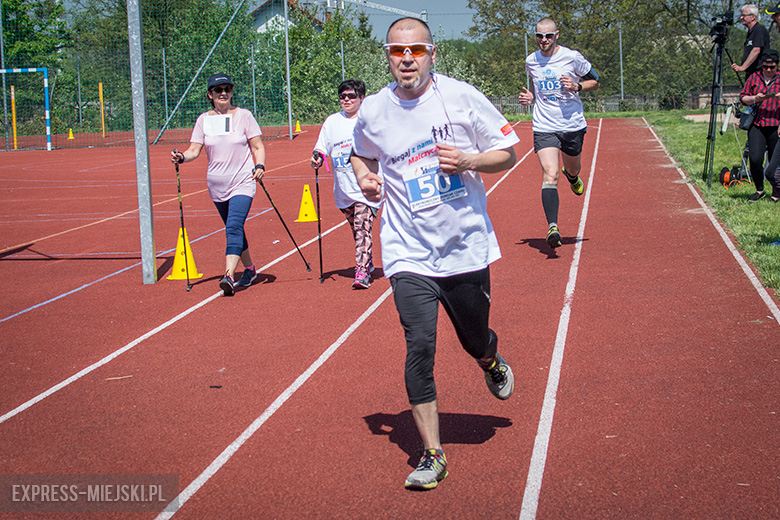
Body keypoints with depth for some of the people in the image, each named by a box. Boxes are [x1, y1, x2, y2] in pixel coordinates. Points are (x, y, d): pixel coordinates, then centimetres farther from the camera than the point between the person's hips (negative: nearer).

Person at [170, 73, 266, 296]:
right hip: (217, 184, 4)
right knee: (233, 229, 14)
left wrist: (260, 165, -16)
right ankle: (249, 269, 32)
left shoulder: (243, 115, -1)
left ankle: (229, 276, -28)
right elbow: (195, 150, 1)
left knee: (234, 227, -20)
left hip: (242, 183, -4)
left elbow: (257, 146, 1)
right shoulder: (203, 120, 5)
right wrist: (182, 157, -20)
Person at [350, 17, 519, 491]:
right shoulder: (373, 111, -1)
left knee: (475, 342, 13)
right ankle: (433, 455, 0)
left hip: (467, 246, 0)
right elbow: (362, 154, 21)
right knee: (419, 347, -12)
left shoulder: (462, 96, -7)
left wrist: (468, 161, -18)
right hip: (409, 252, 0)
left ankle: (491, 359, 53)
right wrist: (365, 177, -1)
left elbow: (508, 152, 0)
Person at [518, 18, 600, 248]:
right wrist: (530, 97, 2)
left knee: (572, 170, 20)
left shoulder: (572, 57, -6)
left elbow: (595, 81, 5)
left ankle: (572, 177, 60)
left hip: (573, 125, 0)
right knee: (549, 176, -17)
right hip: (544, 127, 0)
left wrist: (577, 86, -14)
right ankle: (552, 227, -23)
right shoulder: (531, 61, 4)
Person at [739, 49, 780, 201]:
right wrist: (755, 98, -7)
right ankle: (759, 190, 7)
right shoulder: (754, 78, 13)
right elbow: (742, 98, 13)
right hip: (756, 125, 1)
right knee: (755, 159, -12)